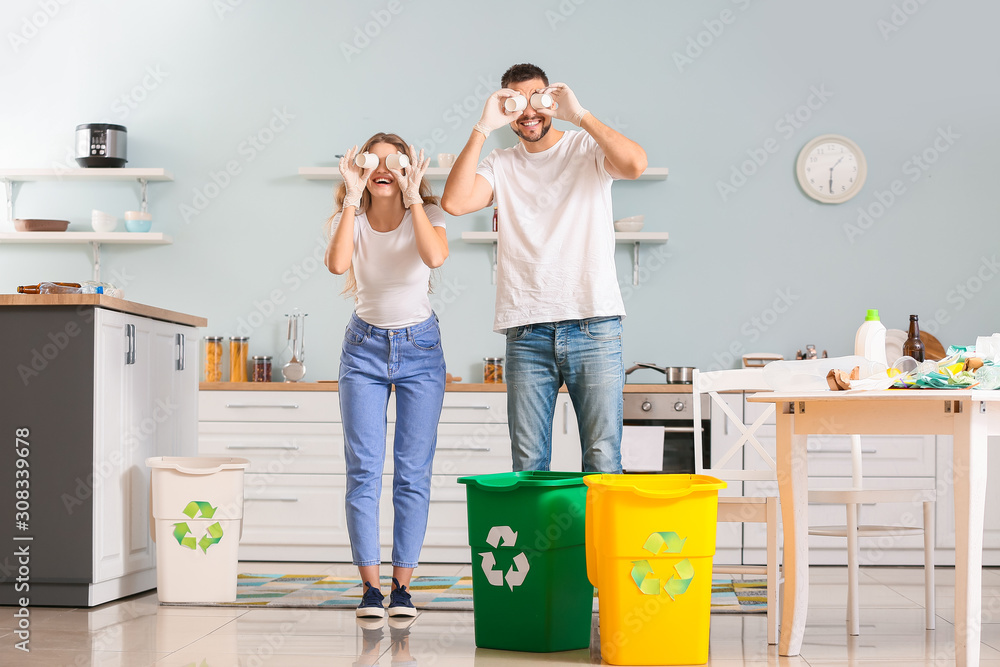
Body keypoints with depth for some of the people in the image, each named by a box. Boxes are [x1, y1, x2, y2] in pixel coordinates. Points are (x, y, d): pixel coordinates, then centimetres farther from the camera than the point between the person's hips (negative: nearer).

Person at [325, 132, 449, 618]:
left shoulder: (426, 214, -4)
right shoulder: (350, 218, -1)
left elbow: (435, 257, -28)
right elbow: (336, 264, -24)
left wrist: (412, 197, -25)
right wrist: (352, 197, -22)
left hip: (420, 345, -1)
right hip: (365, 345, 1)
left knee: (413, 471, -2)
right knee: (363, 470, -5)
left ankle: (402, 585, 5)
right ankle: (369, 586, 1)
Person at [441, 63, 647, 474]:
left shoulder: (588, 149, 7)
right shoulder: (501, 166, 12)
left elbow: (635, 163, -14)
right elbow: (454, 202, -6)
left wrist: (578, 114, -12)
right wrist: (483, 128, -5)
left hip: (594, 325, -2)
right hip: (527, 331, 2)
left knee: (603, 459, -3)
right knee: (527, 463, 3)